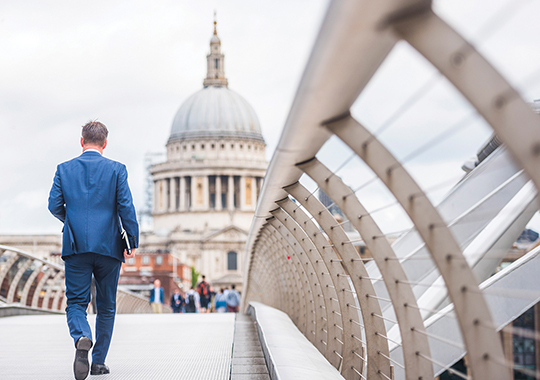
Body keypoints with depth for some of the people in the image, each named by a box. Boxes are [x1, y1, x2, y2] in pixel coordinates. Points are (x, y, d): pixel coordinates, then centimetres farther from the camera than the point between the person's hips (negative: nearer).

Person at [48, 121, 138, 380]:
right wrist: (132, 242, -1)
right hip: (108, 246, 0)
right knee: (106, 306, 13)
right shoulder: (116, 169, 0)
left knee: (76, 303, 3)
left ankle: (82, 339, -28)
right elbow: (126, 207, -7)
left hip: (75, 246, 0)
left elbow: (54, 206, 2)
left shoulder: (64, 169, 5)